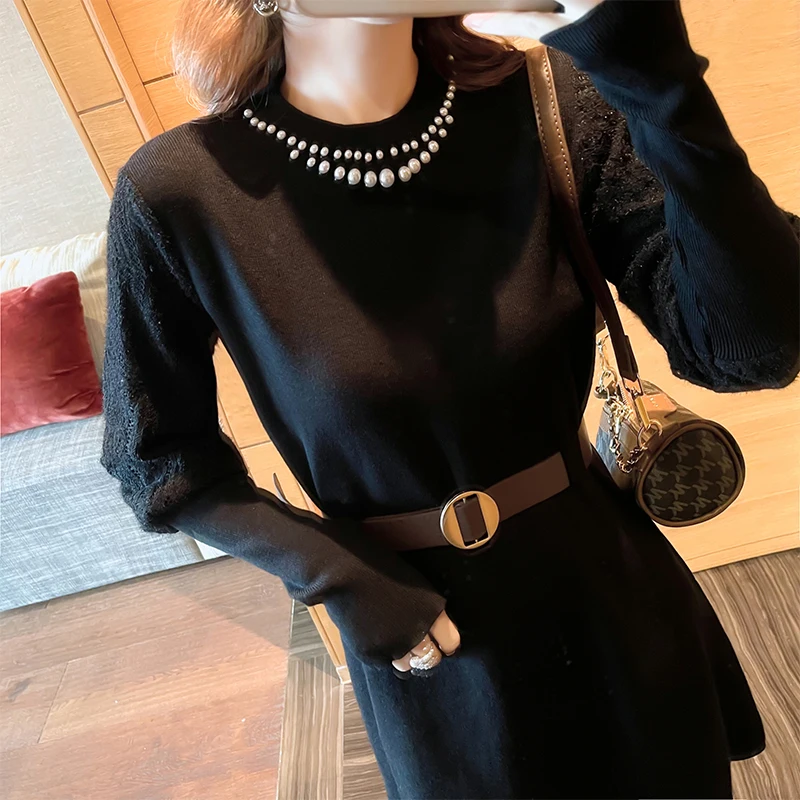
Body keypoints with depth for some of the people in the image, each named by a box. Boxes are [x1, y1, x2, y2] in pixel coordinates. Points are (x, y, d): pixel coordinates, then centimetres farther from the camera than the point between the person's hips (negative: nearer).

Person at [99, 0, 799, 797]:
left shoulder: (545, 102, -12)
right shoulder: (180, 191, -17)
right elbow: (158, 459, -6)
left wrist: (656, 72, -29)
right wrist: (345, 581, -15)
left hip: (615, 594, 3)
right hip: (433, 641, -2)